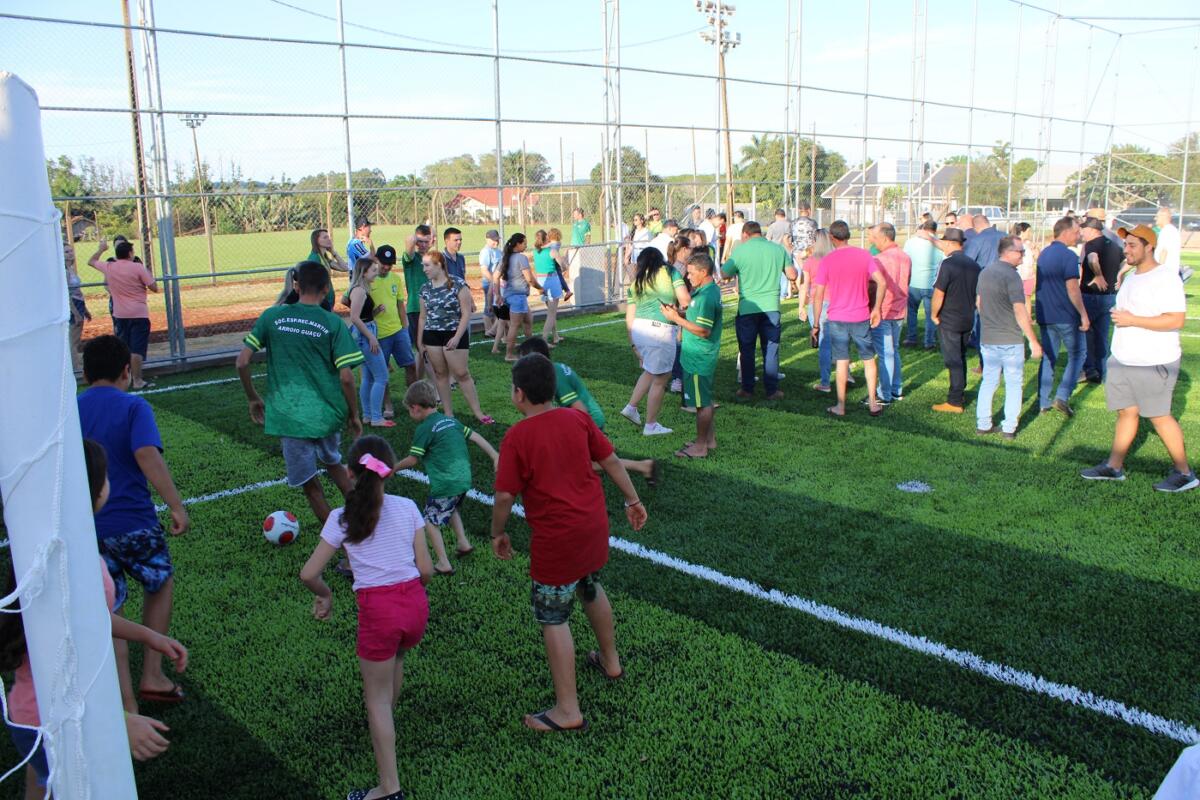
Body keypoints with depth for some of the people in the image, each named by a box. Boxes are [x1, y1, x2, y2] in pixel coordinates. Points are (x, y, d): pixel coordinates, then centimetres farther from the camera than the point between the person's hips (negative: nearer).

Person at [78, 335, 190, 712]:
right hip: (133, 522, -3)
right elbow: (147, 457, -23)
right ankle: (152, 676, 20)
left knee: (108, 615, 11)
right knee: (162, 584, 23)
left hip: (86, 527, 4)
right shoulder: (133, 407, -9)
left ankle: (128, 706, 11)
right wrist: (177, 506, -21)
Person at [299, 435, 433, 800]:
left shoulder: (341, 518, -2)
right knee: (395, 656, 34)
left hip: (378, 609, -3)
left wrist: (325, 595, 16)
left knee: (376, 698, 12)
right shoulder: (407, 508, 2)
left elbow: (309, 574, -4)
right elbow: (425, 570, 3)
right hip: (416, 603, 3)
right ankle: (387, 721, 54)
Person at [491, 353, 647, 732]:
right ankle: (610, 661, 49)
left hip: (555, 541, -6)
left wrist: (498, 533, 2)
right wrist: (633, 500, 16)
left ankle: (568, 711, 12)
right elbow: (611, 461, 4)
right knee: (591, 589, 30)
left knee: (553, 619, 5)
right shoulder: (578, 419, -1)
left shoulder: (516, 438, -15)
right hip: (594, 527, 6)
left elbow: (505, 495, -14)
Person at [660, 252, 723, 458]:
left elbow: (703, 331, -25)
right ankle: (709, 439, 30)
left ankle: (700, 447, 9)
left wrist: (677, 319, -19)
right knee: (705, 400, 19)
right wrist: (677, 313, 3)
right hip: (700, 356, 10)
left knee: (702, 403, 0)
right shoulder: (708, 291, 10)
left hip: (699, 359, -10)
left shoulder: (707, 296, -22)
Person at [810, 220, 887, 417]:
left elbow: (818, 294, -7)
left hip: (837, 318, -1)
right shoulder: (864, 255, -2)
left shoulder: (827, 261, -6)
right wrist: (877, 308, 1)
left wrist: (816, 323, 0)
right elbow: (882, 282, -10)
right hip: (861, 317, 1)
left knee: (842, 362, 6)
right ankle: (873, 403, 17)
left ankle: (840, 406, 10)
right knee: (869, 359, 14)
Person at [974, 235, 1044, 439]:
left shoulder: (985, 272, 7)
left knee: (989, 382, 15)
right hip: (1010, 340, -7)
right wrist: (1033, 340, -16)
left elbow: (978, 302, 16)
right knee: (1014, 384, 5)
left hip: (987, 339, 7)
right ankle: (1009, 429, 8)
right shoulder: (1011, 275, -18)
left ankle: (983, 424, 17)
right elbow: (1020, 311, -21)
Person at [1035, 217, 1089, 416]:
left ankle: (1044, 402, 12)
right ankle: (1062, 396, -2)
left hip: (1044, 315, 7)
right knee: (1077, 353, 8)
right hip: (1065, 316, -7)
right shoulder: (1068, 256, -15)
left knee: (1048, 357, 12)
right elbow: (1072, 289, -19)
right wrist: (1084, 314, -13)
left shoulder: (1043, 254, 11)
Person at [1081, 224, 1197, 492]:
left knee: (1159, 416, -2)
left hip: (1153, 363, -8)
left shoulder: (1165, 277, -15)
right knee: (1126, 411, 11)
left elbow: (1176, 320, -23)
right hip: (1123, 359, 8)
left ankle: (1184, 473, 11)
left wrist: (1131, 320, -23)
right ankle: (1114, 467, 17)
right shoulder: (1132, 276, 14)